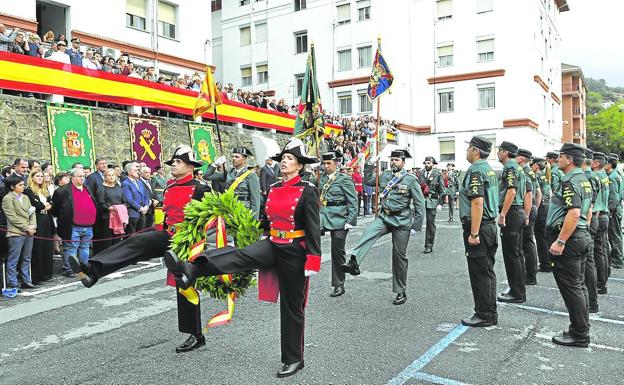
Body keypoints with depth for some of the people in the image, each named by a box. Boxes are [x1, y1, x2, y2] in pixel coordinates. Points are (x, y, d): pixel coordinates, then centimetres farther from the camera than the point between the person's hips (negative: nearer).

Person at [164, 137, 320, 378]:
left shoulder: (308, 191, -12)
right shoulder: (273, 189, 7)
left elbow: (314, 228, -16)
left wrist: (313, 261, -20)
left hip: (294, 252, -5)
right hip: (272, 245, 6)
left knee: (292, 306, 5)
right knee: (239, 256, -22)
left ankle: (293, 359, 19)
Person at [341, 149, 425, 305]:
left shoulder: (411, 179, -6)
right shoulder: (385, 175, 8)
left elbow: (419, 203, -5)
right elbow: (368, 180, 22)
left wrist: (417, 225, -8)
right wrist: (370, 164, 10)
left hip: (402, 221, -3)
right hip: (384, 217, 3)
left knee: (399, 255, 4)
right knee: (368, 233, -28)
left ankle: (401, 292, 17)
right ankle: (354, 263, -46)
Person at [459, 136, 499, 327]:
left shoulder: (476, 170, -16)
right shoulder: (489, 169, 16)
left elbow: (477, 203, -24)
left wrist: (473, 233, -24)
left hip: (478, 227, -10)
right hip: (490, 224, 10)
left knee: (479, 273, -2)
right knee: (487, 272, 15)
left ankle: (484, 315, 6)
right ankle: (490, 314, 24)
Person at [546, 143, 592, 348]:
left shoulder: (570, 181, -17)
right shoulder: (584, 179, 15)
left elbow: (574, 213, -27)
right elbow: (587, 211, 22)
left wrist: (560, 241, -27)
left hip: (568, 239, -10)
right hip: (583, 236, 10)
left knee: (570, 287, -3)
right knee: (577, 286, 17)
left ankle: (579, 335, 5)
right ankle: (581, 329, 26)